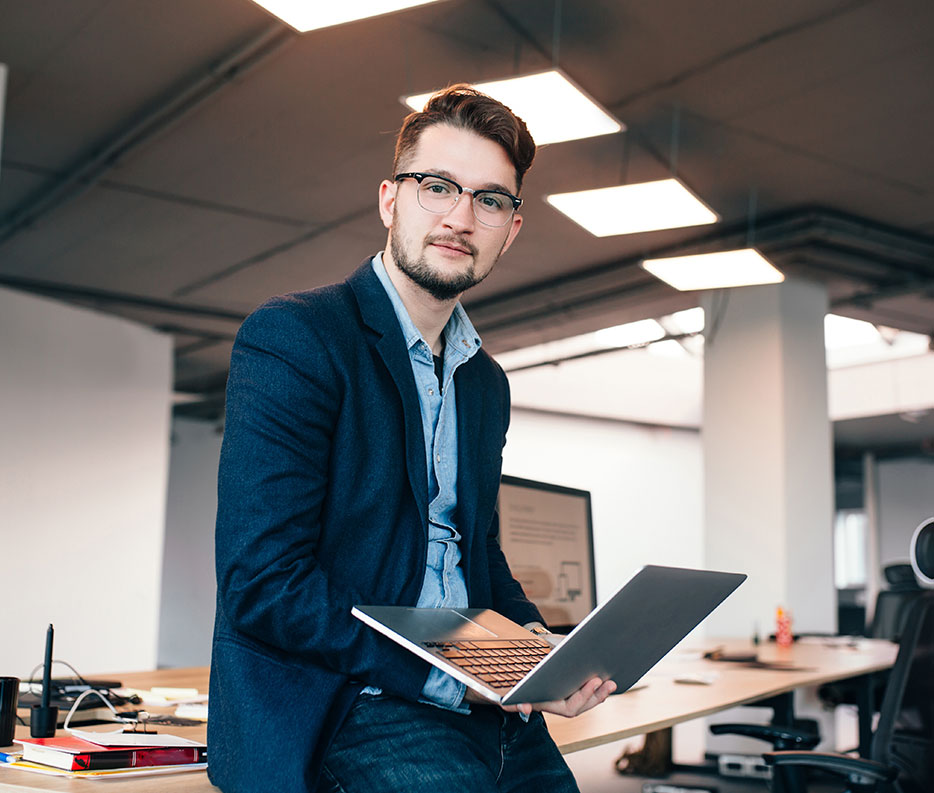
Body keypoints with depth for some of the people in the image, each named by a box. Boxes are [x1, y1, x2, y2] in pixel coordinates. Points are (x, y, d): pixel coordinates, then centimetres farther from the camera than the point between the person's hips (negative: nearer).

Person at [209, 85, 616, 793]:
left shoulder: (487, 383, 16)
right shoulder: (292, 339, -8)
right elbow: (262, 585, -15)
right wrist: (451, 674, -17)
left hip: (475, 702, 8)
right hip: (329, 701, -7)